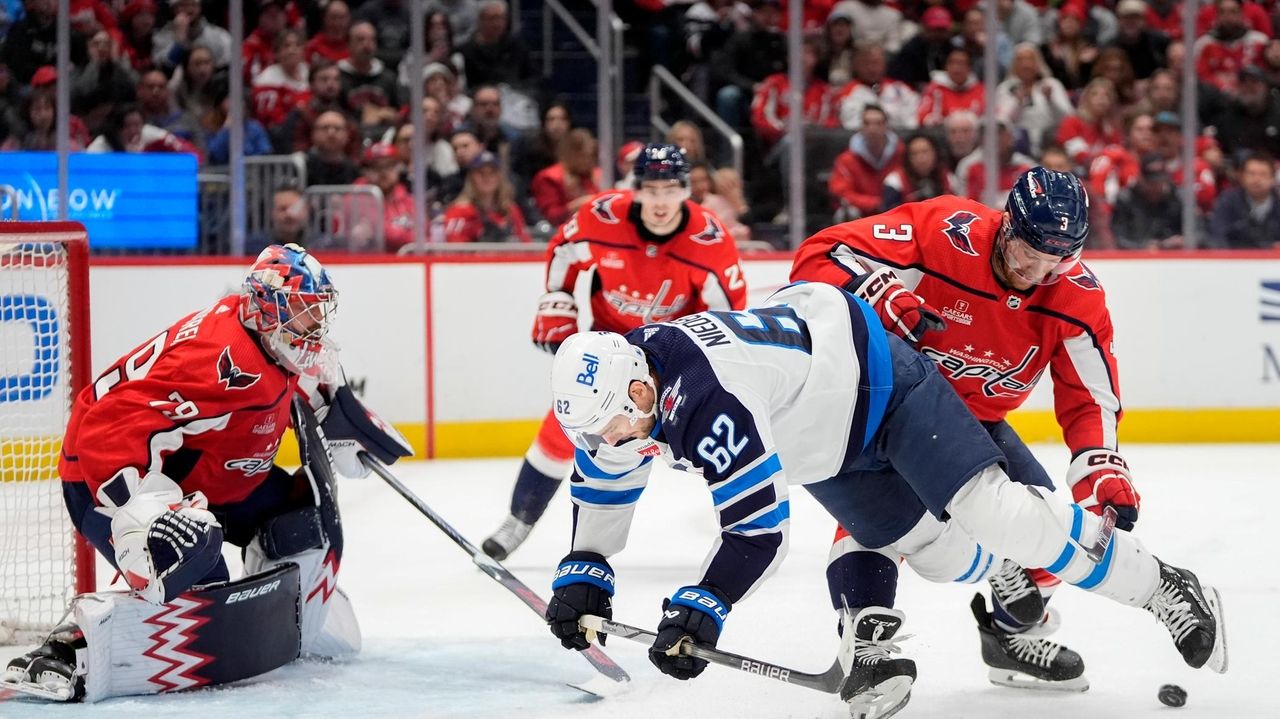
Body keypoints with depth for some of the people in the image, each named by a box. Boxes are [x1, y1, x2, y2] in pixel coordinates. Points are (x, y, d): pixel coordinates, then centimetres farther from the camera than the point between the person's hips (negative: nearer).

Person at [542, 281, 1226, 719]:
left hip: (877, 375, -9)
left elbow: (760, 530, -37)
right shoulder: (611, 380, -13)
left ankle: (1156, 584, -7)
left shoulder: (708, 404, -40)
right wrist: (582, 574, 0)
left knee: (990, 513, -16)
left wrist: (699, 608, -39)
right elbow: (603, 484, 7)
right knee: (938, 549, 2)